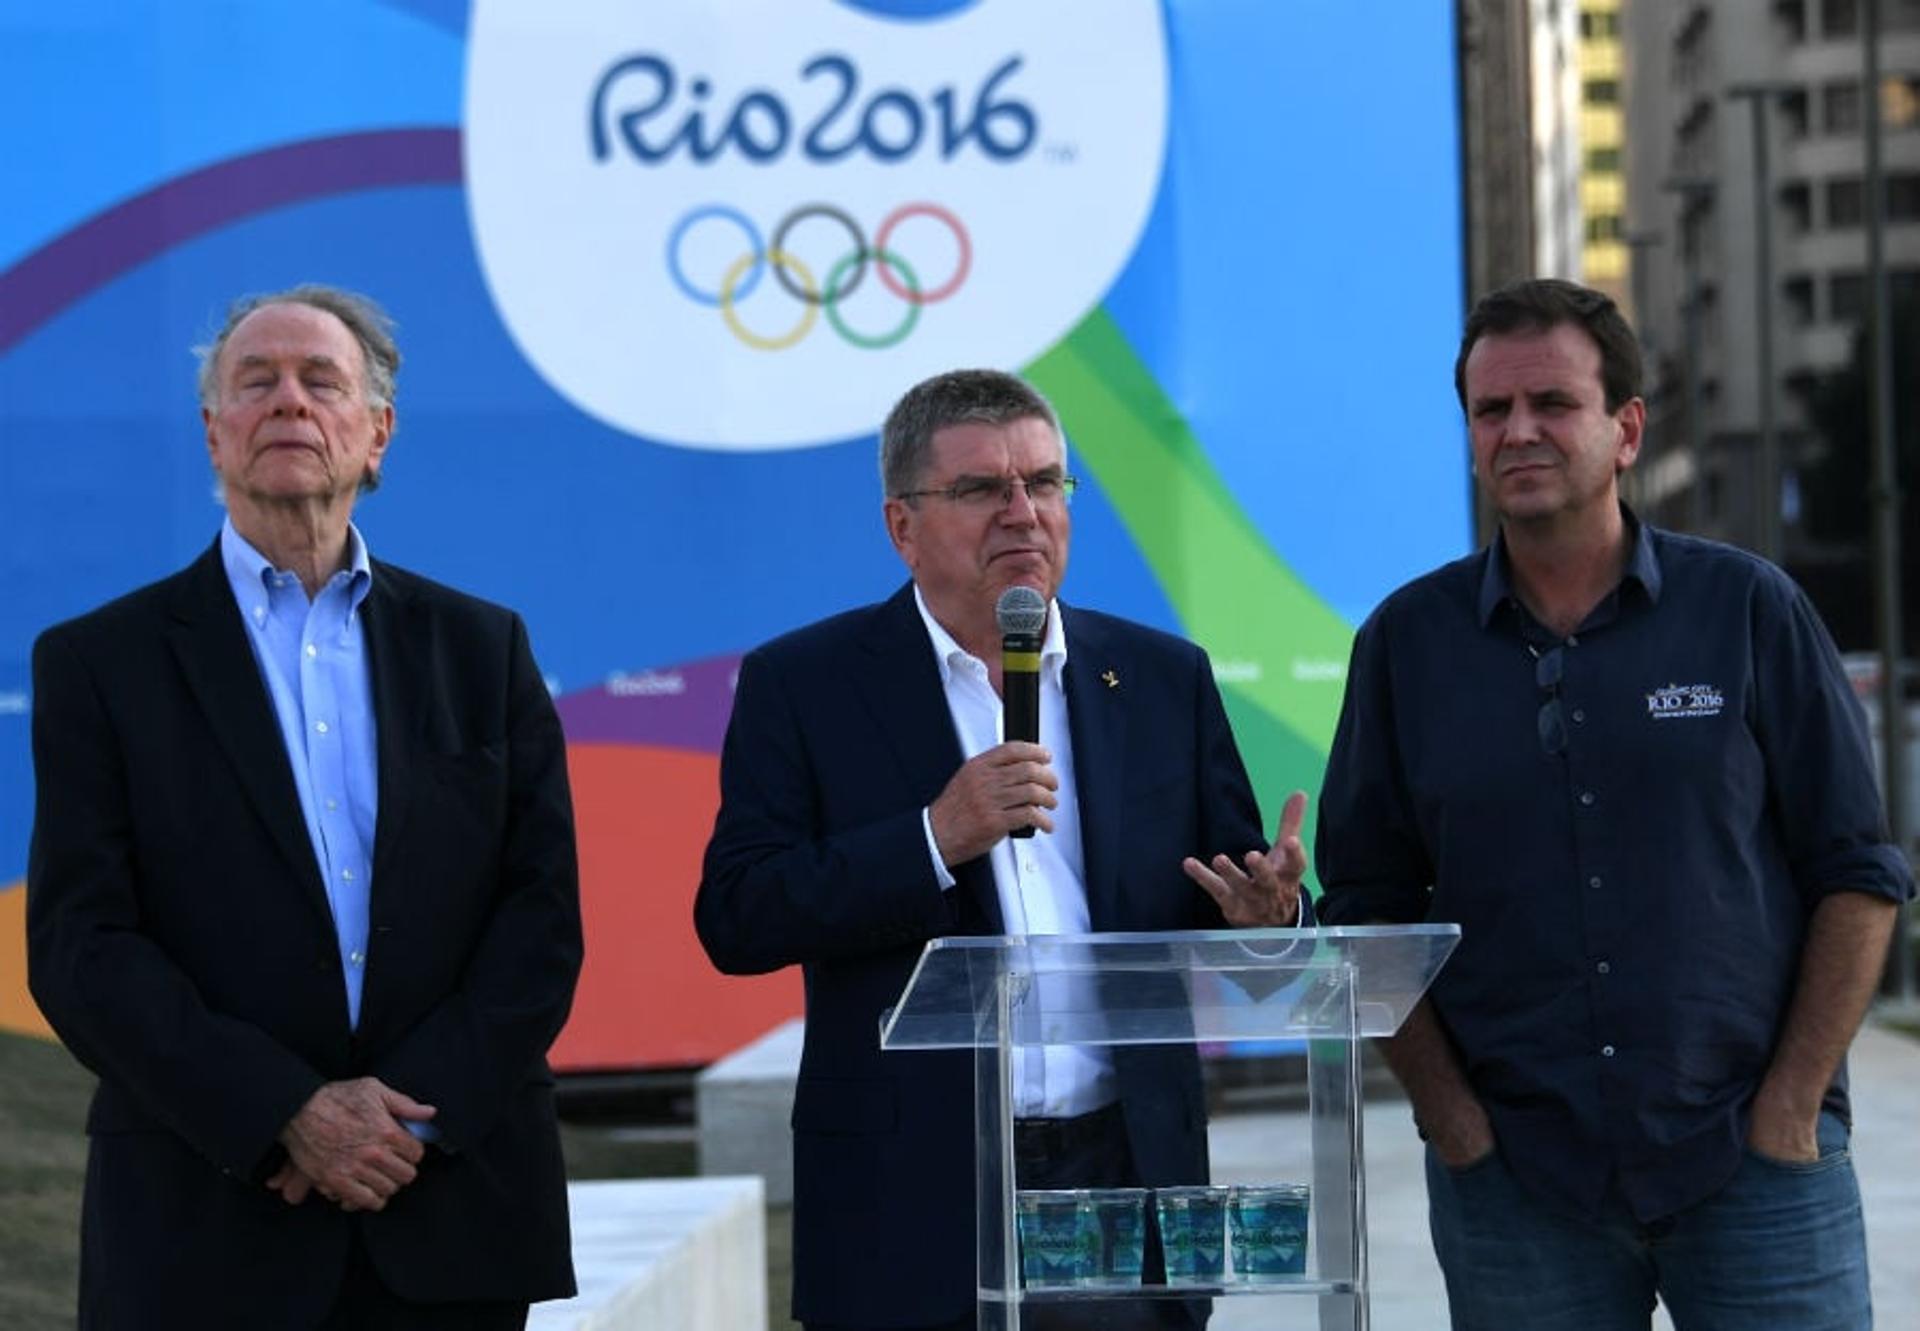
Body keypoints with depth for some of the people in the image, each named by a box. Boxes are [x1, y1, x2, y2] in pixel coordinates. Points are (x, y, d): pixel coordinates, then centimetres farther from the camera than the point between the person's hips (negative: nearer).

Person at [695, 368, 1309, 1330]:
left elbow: (1239, 905, 12)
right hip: (914, 1208, -2)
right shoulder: (802, 685, 2)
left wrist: (1266, 915, -12)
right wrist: (935, 839, -18)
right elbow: (735, 922, -7)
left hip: (1128, 1180, 3)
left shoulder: (1164, 679, 11)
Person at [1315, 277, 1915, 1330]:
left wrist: (1790, 1107, -6)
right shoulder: (1408, 642, 5)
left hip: (1752, 1165, -1)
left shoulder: (1748, 611, 2)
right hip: (1514, 1183, 1)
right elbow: (1365, 907, 7)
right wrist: (1453, 1117, -3)